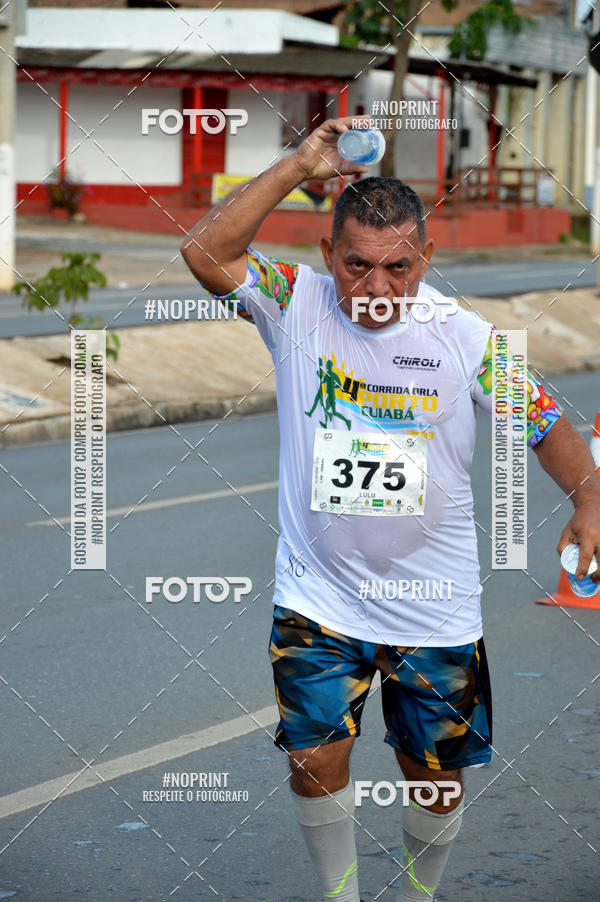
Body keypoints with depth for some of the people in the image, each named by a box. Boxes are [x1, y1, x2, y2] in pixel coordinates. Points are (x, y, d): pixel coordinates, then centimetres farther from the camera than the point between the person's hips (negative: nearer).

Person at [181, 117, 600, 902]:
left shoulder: (465, 335, -5)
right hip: (318, 598, -1)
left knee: (437, 778, 10)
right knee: (316, 763, -6)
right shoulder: (298, 305, -5)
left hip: (436, 609, 1)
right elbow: (205, 253, -18)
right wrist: (301, 166, -19)